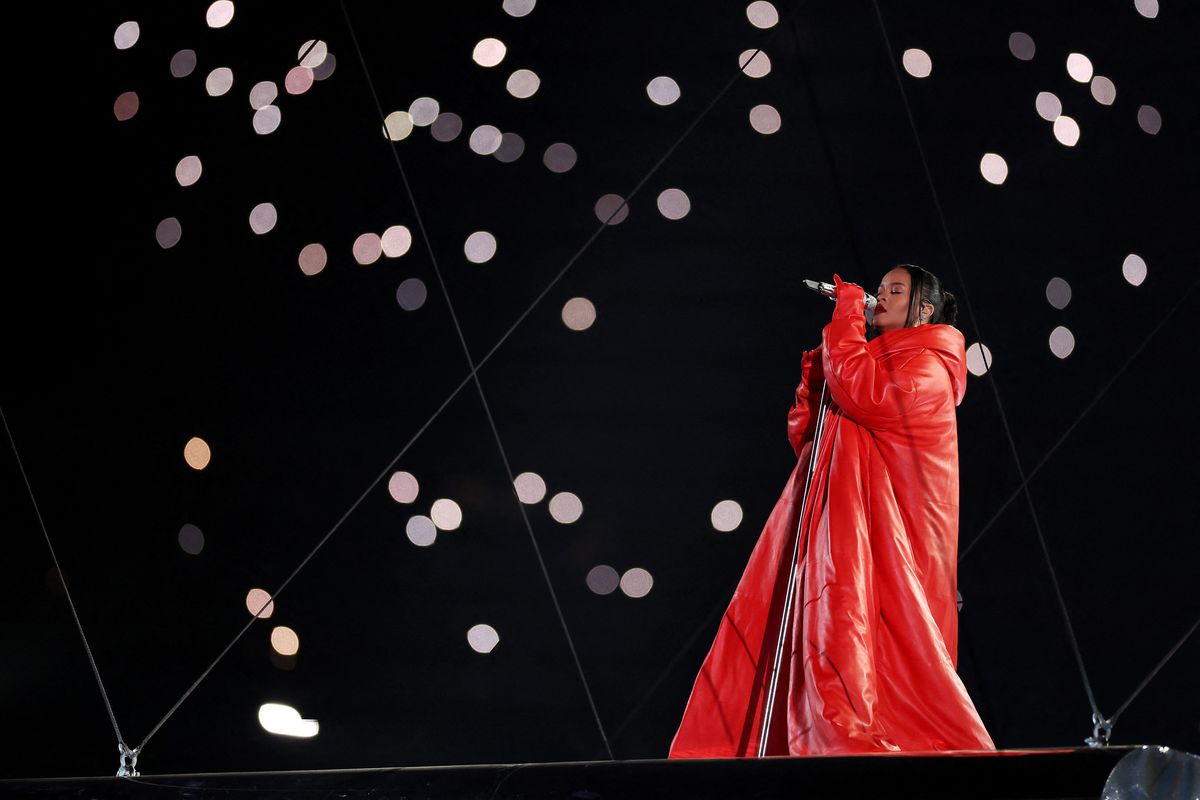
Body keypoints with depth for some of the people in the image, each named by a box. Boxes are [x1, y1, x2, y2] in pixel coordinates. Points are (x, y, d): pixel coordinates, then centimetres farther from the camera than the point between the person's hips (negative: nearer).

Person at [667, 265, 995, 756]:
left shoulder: (928, 367, 1)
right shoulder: (873, 360, 26)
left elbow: (863, 395, -20)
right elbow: (803, 435, 20)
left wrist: (846, 319, -9)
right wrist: (819, 366, 9)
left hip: (885, 538, -8)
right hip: (838, 528, 8)